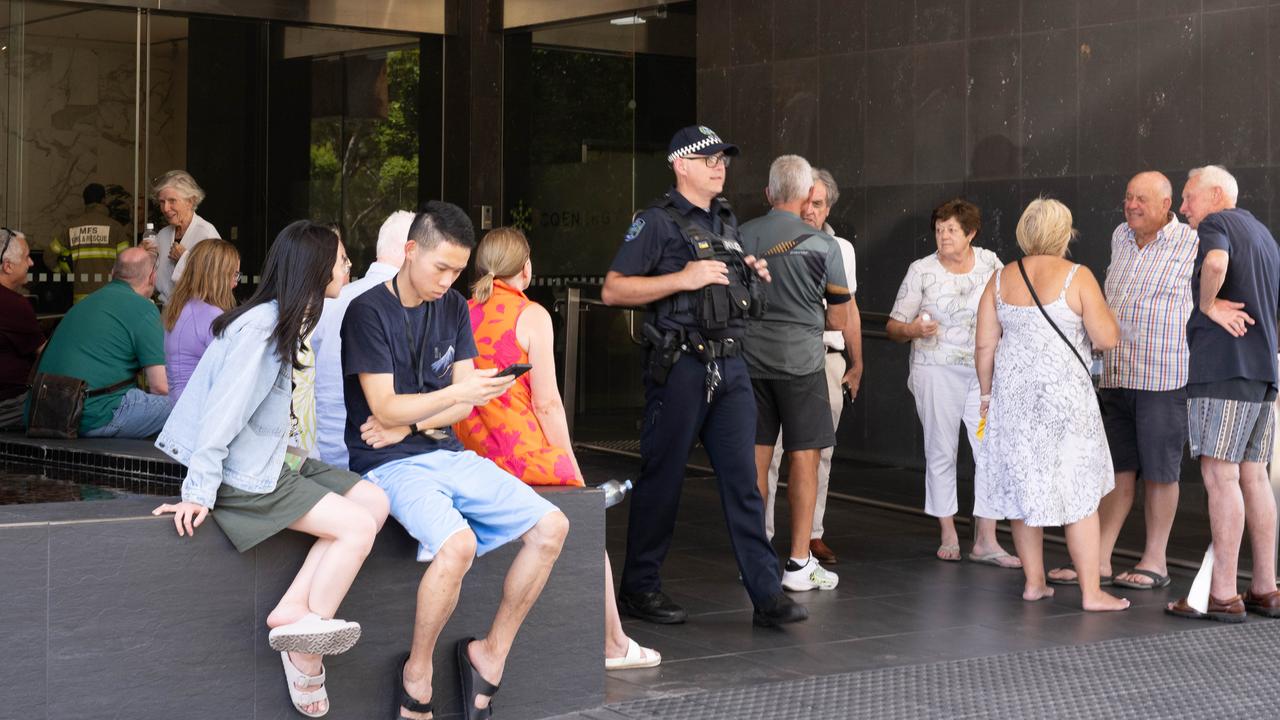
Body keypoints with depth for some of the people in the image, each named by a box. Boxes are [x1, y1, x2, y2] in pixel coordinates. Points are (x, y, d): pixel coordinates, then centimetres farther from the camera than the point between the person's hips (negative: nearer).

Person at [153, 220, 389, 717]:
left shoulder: (284, 321, 11)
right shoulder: (261, 328, -20)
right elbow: (221, 413, -23)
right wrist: (199, 493, -23)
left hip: (272, 459, 10)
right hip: (245, 475, -10)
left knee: (373, 501, -4)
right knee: (358, 526, -15)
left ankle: (294, 612, -9)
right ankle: (305, 650, -5)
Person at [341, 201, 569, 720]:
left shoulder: (453, 308, 11)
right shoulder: (368, 312, -8)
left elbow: (464, 404, 6)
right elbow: (384, 409, -14)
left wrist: (409, 422, -11)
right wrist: (458, 393, -27)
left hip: (448, 454, 7)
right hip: (390, 464, -6)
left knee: (551, 527, -10)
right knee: (457, 542, -34)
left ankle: (491, 652, 3)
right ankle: (417, 671, -11)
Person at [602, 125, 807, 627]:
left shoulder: (726, 221, 18)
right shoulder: (658, 220, -5)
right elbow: (612, 290, -11)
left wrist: (750, 275, 11)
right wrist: (682, 278, -18)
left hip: (730, 365, 7)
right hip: (680, 365, -6)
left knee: (742, 480, 3)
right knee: (662, 478, 2)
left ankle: (766, 594, 2)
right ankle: (638, 587, 14)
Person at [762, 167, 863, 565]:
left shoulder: (841, 248, 14)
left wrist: (856, 363, 18)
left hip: (827, 359, 4)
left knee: (819, 452, 7)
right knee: (768, 449, -6)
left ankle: (812, 534, 13)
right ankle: (761, 534, -2)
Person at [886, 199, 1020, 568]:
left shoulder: (989, 263, 5)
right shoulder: (921, 270, -2)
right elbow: (894, 325, 0)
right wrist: (913, 329, -21)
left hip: (983, 371, 2)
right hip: (937, 372, -2)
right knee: (941, 453, 3)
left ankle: (986, 540, -3)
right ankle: (948, 535, 16)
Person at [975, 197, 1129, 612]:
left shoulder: (1000, 280, 3)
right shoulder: (1077, 277, -9)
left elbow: (984, 346, 4)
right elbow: (1107, 339, -9)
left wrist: (987, 392, 16)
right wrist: (1101, 319, 12)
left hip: (1013, 395, 4)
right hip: (1064, 395, -4)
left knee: (1023, 486, 13)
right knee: (1079, 495, 2)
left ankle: (1034, 581, 19)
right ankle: (1091, 592, 3)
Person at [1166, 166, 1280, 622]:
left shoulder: (1216, 224, -5)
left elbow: (1216, 263, -28)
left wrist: (1207, 303, -13)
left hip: (1222, 367, -9)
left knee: (1220, 475, -9)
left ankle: (1223, 596, -10)